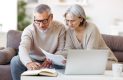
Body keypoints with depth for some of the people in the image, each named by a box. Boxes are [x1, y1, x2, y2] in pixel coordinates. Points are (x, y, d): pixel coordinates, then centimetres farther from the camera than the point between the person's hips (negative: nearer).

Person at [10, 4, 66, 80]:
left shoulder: (60, 28, -9)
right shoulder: (29, 30, -13)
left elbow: (61, 50, -8)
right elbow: (23, 48, -32)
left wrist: (51, 59, -30)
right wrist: (28, 63, -55)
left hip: (52, 63, 0)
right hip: (32, 60, 0)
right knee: (15, 61, -27)